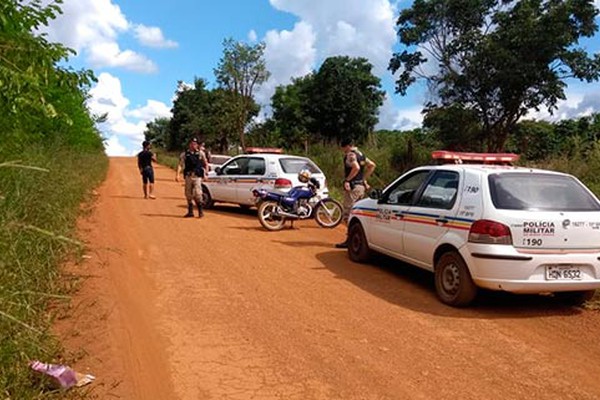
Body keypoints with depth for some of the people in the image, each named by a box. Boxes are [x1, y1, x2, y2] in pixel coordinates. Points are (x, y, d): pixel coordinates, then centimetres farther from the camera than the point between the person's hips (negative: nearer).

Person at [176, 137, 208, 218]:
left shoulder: (200, 153, 5)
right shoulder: (184, 154, 5)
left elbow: (206, 164, 13)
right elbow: (180, 164, -2)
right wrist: (178, 174, -13)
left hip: (197, 176, -3)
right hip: (188, 176, 3)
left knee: (197, 193, -15)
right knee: (188, 194, 8)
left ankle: (200, 211, -5)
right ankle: (190, 212, 19)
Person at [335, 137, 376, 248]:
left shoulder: (350, 155, -13)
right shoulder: (360, 154, 16)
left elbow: (356, 168, -29)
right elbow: (372, 165, 17)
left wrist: (347, 180, -21)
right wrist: (364, 178, 15)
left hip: (352, 187, -10)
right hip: (361, 186, 10)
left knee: (348, 214, -6)